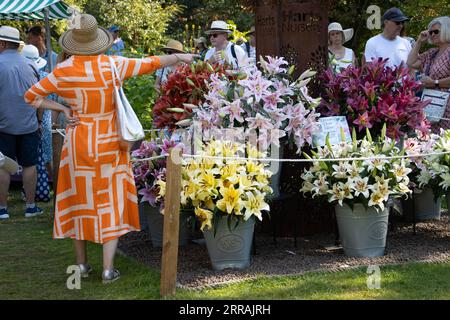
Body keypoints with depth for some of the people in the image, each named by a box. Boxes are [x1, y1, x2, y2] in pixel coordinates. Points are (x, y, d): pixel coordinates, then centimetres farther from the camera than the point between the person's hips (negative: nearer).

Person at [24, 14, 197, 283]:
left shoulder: (64, 70, -9)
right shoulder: (114, 66, -12)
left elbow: (31, 96, -6)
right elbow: (152, 63, -1)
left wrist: (63, 109, -1)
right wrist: (180, 57, 14)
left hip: (78, 142, 1)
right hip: (108, 143, -1)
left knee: (80, 199, 14)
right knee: (111, 200, 5)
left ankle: (82, 264, 21)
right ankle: (109, 269, 2)